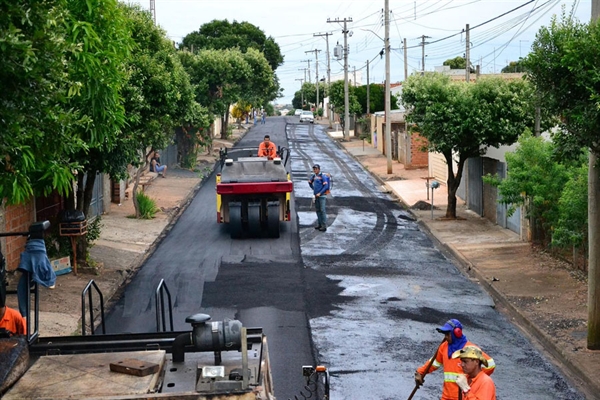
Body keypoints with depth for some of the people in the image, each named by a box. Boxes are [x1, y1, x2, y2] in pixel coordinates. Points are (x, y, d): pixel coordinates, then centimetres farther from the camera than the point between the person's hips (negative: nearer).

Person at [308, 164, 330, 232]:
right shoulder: (314, 176, 10)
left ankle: (324, 226, -10)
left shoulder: (323, 176, -11)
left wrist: (320, 193, -17)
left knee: (322, 210, -10)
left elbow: (326, 186, -16)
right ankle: (319, 224, 20)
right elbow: (310, 182, 29)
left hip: (322, 196, -8)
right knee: (318, 210, 12)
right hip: (316, 196, 8)